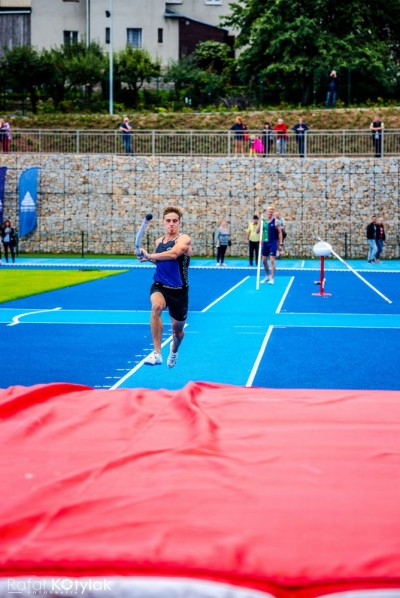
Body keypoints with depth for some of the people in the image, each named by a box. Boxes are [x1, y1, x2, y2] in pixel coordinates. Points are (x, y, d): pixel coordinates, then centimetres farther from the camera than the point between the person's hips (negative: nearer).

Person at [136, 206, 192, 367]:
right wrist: (149, 258, 4)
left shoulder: (184, 239, -11)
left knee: (177, 330, 12)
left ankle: (174, 350, 51)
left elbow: (173, 254, -32)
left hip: (178, 290, -2)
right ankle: (157, 353, -34)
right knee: (156, 306, -34)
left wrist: (149, 256, -28)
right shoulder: (159, 241, 7)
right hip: (160, 286, 2)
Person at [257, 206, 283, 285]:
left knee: (272, 260, -9)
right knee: (264, 260, 11)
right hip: (265, 243, 5)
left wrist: (280, 244, -8)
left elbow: (280, 232, -3)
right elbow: (257, 231, 2)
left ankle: (272, 278, -5)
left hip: (273, 243, -5)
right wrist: (261, 223, -13)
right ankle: (267, 276, 28)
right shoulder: (263, 221, 6)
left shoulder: (276, 221, -4)